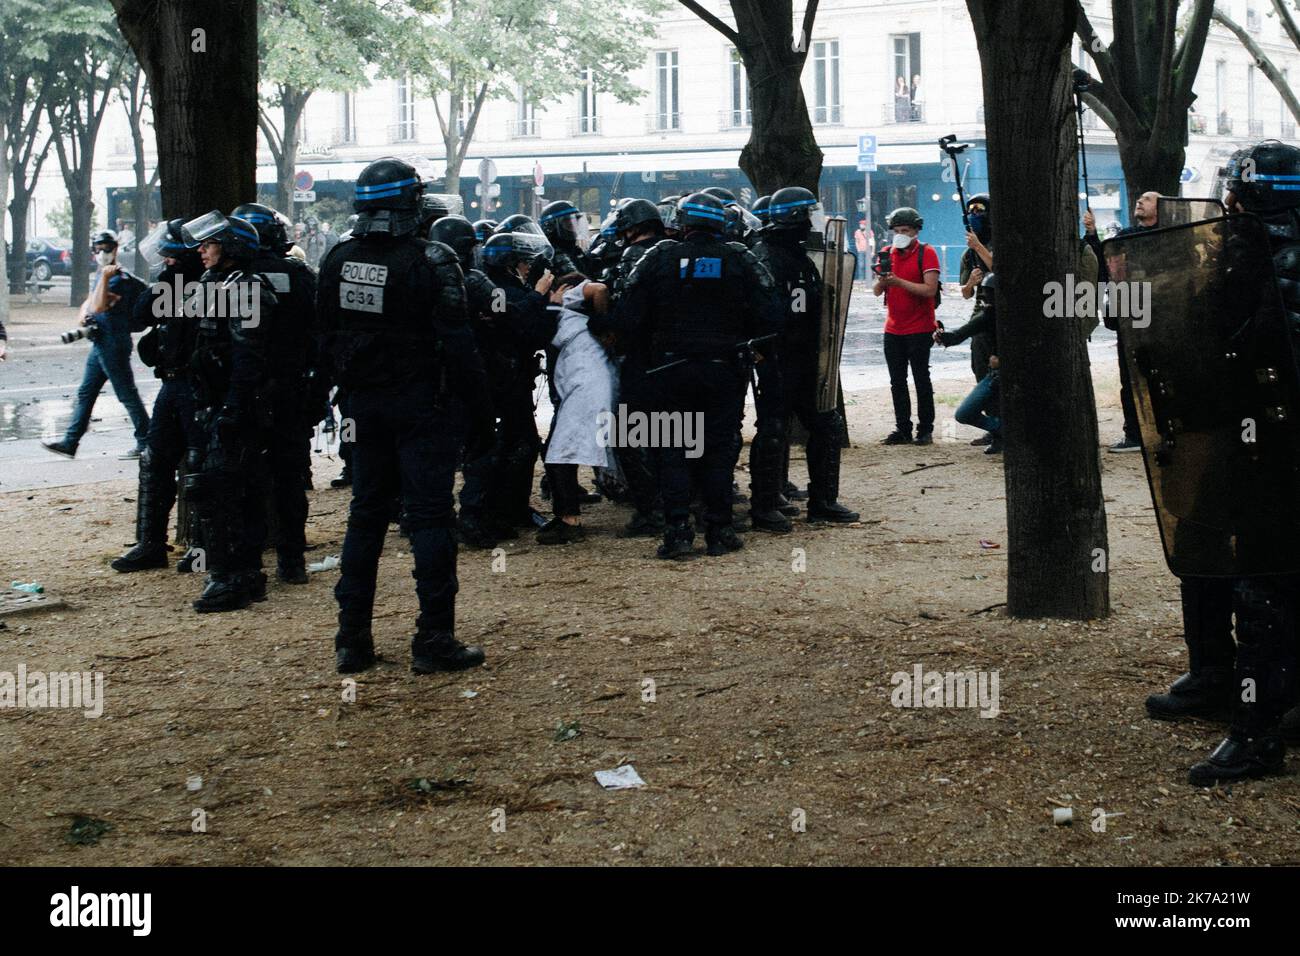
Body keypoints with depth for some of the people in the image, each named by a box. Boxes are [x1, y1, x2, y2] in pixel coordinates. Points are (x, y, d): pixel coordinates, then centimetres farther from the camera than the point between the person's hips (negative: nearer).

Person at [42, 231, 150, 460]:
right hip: (100, 344, 10)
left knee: (127, 394, -4)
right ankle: (69, 443, 14)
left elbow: (99, 307, -27)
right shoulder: (104, 276, 15)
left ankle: (145, 442, 3)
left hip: (114, 344, -10)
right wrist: (84, 315, 3)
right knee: (85, 393, 11)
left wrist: (104, 277, -26)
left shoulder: (119, 279, -16)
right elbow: (89, 303, 25)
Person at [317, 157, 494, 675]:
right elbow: (457, 345, -16)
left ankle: (352, 640, 15)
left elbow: (327, 337, 11)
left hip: (364, 402, 6)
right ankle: (434, 640, -1)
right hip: (420, 402, -6)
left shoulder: (338, 261, 3)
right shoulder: (429, 261, -15)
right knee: (429, 516, -1)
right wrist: (481, 412, -10)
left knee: (366, 514, 14)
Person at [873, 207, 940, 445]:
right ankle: (903, 430, 10)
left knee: (921, 380, -1)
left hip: (919, 330, -6)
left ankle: (925, 430, 4)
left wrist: (899, 282, -22)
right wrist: (882, 281, -14)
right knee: (897, 382, 6)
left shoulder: (926, 253, -7)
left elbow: (930, 289, -17)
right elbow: (876, 291, 9)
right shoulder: (887, 253, 10)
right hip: (893, 330, 6)